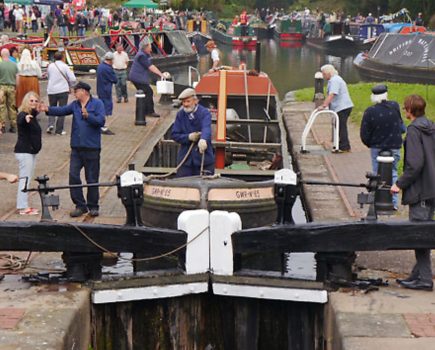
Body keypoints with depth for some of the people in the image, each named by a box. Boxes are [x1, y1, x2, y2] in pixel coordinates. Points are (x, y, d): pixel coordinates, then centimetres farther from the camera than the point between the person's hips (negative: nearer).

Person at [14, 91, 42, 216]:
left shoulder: (33, 115, 11)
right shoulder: (23, 114, -16)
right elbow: (20, 121, -40)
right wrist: (25, 118, -61)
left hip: (31, 151, 10)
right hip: (24, 151, -10)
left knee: (27, 178, 13)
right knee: (25, 178, -9)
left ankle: (23, 205, 19)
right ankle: (23, 207, -8)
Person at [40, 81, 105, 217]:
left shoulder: (97, 104, -3)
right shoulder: (75, 105, 13)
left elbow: (101, 121, -14)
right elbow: (62, 110, -1)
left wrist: (88, 116, -27)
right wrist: (48, 109, -17)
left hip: (92, 148, -5)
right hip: (76, 147, 5)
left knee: (92, 179, 3)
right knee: (73, 176, -1)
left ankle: (93, 206, 15)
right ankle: (80, 205, 8)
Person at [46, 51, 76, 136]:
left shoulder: (50, 66, 0)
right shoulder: (65, 66, -8)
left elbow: (48, 77, 11)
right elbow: (73, 79, -11)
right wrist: (69, 86, 7)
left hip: (51, 90, 3)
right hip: (63, 90, -2)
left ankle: (50, 124, -3)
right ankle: (59, 130, 3)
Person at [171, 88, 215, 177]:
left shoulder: (204, 113, -8)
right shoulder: (180, 115, 4)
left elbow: (206, 129, -28)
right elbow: (174, 135, 3)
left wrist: (203, 139, -50)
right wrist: (188, 137, -15)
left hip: (203, 157, -3)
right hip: (185, 158, 3)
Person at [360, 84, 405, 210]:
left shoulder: (370, 112, -14)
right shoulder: (395, 106, -7)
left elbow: (364, 134, -8)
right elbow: (400, 123, 10)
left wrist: (369, 144, 9)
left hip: (377, 148, -2)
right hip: (394, 146, 2)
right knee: (393, 173, 15)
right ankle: (393, 202, 12)